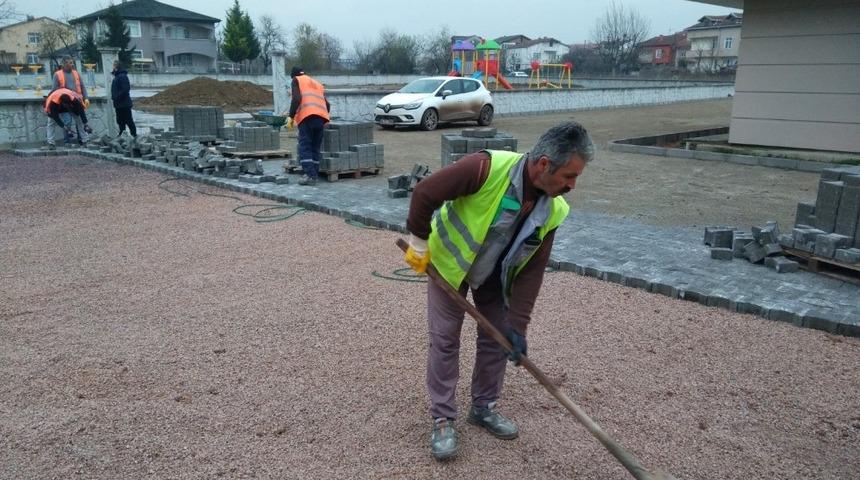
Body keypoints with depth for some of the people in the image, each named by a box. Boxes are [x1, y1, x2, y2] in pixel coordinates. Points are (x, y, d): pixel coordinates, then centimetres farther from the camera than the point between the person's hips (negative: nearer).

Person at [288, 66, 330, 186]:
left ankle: (310, 175, -14)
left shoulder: (296, 80, 15)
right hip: (322, 116, 5)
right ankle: (314, 175, 9)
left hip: (307, 116, -5)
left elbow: (296, 98, -3)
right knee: (315, 147, 11)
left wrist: (291, 117, -2)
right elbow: (327, 104, 24)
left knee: (305, 147, -5)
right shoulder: (317, 84, 32)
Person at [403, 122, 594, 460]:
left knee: (497, 337, 7)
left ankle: (484, 408, 28)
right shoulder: (488, 168, -38)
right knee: (444, 340, -1)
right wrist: (419, 245, -18)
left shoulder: (553, 210, -19)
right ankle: (442, 420, 13)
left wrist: (517, 326, -17)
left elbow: (532, 271, -15)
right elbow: (424, 193, -29)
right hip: (449, 261, -4)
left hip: (496, 275, 5)